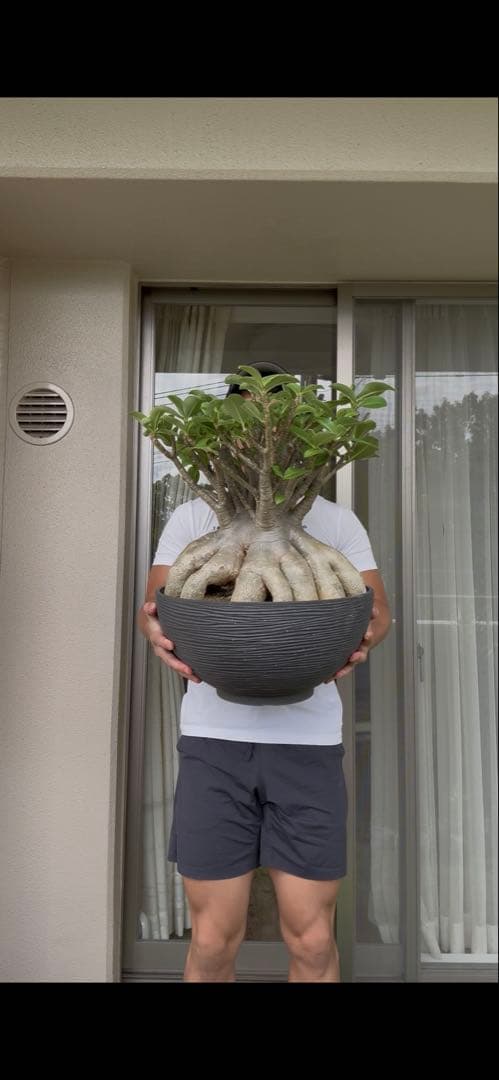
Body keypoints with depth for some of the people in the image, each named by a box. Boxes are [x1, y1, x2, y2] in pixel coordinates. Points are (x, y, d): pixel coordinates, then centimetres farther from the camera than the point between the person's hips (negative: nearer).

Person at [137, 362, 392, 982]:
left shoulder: (335, 521, 10)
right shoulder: (192, 517, 10)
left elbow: (378, 607, 4)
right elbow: (153, 603, 2)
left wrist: (364, 636, -19)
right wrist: (155, 628, -22)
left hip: (308, 739, 1)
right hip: (214, 736, 0)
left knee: (312, 941, 8)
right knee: (213, 941, 7)